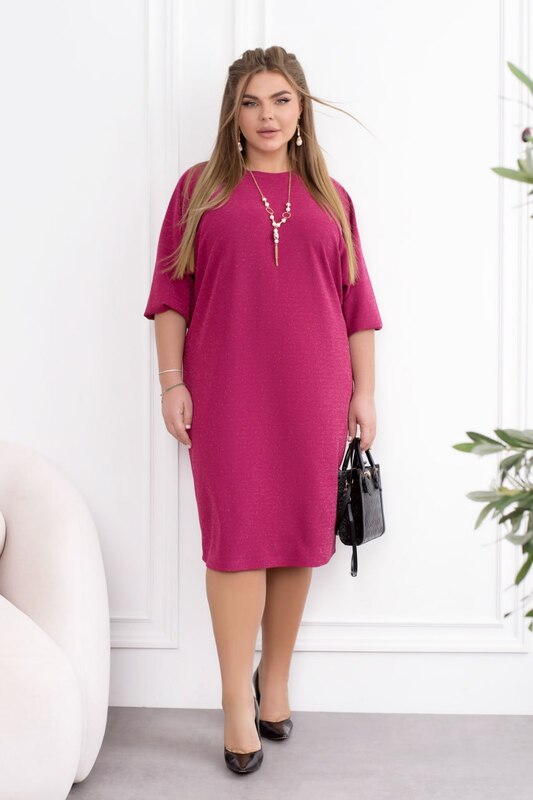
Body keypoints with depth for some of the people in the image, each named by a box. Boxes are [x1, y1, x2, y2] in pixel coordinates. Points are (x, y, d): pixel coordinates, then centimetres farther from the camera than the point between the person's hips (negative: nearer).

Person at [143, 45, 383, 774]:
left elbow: (356, 302, 10)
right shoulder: (200, 187, 8)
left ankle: (275, 680, 24)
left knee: (299, 535, 7)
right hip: (226, 391, -2)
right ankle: (238, 705, 9)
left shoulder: (330, 197, 12)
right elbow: (171, 290, 4)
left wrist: (365, 390, 5)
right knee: (237, 537, -2)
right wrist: (172, 380, -3)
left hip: (313, 393, 2)